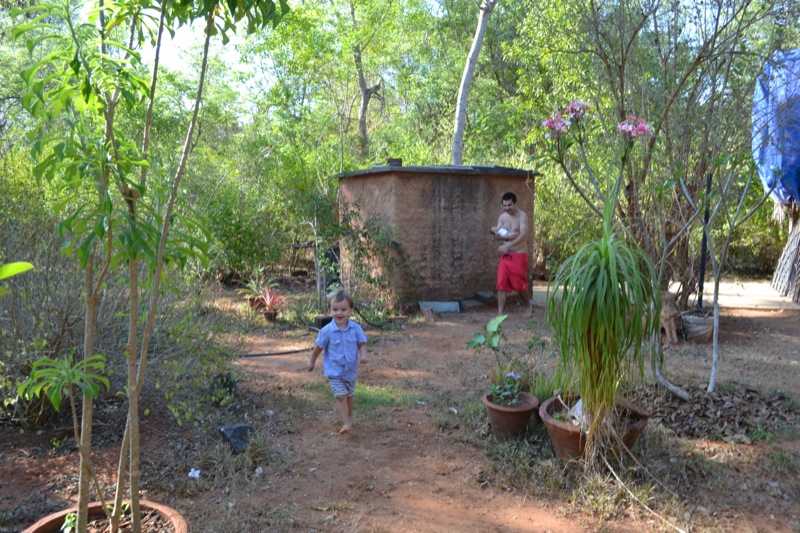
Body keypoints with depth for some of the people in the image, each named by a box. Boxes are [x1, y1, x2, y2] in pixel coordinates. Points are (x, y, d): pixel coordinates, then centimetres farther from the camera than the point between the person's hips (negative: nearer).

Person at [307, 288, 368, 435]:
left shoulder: (356, 328, -11)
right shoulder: (327, 330, -15)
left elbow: (362, 344, -5)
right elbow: (318, 347, -2)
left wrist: (363, 355, -25)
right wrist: (312, 361, 9)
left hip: (351, 370, 3)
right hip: (334, 371, -3)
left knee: (349, 395, 21)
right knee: (341, 396, -15)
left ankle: (349, 417, 43)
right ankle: (346, 424, -13)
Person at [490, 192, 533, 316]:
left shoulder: (522, 216, -10)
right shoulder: (502, 217, 7)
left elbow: (523, 235, -20)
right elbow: (497, 236, 2)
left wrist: (508, 245, -29)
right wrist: (508, 236, -19)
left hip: (519, 255, -5)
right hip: (505, 255, 5)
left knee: (520, 284, 3)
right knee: (501, 284, -3)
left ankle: (528, 307, 27)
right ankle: (500, 313, -1)